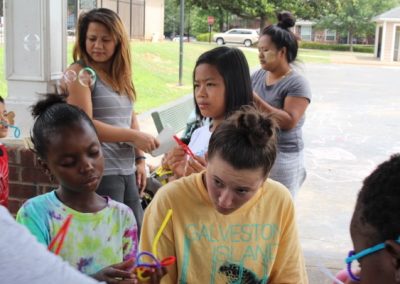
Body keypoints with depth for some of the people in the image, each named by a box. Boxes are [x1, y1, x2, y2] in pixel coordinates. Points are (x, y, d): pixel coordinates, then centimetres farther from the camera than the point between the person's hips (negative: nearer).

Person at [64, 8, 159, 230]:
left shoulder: (120, 75, 14)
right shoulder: (80, 74, -8)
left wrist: (139, 158, 10)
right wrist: (133, 136, -16)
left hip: (127, 172, 7)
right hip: (98, 174, -7)